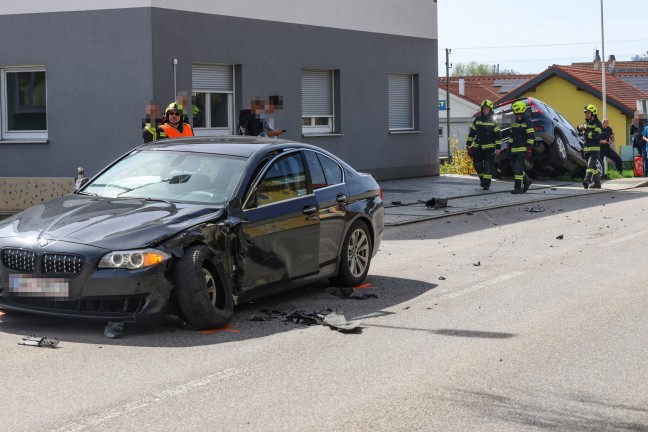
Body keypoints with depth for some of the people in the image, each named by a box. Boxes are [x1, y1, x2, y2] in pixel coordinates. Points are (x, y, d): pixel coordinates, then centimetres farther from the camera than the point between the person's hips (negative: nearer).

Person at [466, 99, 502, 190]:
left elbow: (498, 134, -2)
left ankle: (486, 184, -2)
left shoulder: (493, 121, -1)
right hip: (478, 147, 4)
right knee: (477, 164, 6)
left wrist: (498, 147, -6)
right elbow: (472, 132, 15)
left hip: (489, 147, -4)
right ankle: (482, 178, 29)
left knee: (488, 166, -5)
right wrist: (468, 143, 13)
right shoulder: (477, 120, 8)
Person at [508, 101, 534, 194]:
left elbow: (531, 137, -11)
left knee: (518, 168, -11)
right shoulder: (514, 123, 18)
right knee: (515, 168, 10)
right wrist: (509, 148, 22)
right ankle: (527, 181, 27)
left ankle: (518, 188, -8)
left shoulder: (527, 122, -7)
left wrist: (529, 150, -17)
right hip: (514, 150, 8)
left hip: (522, 150, -8)